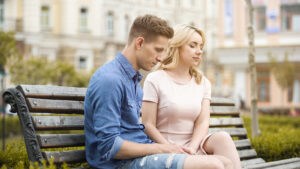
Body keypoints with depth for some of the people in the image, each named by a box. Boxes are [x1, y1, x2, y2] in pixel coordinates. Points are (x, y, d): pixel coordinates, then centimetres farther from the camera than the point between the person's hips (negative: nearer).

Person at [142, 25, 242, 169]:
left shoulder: (203, 83, 14)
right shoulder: (155, 80, -1)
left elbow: (203, 122, 1)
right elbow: (148, 125, -6)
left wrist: (192, 148, -19)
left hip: (194, 143, 5)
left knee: (222, 137, -30)